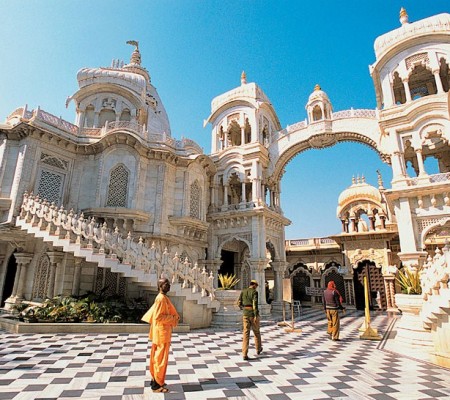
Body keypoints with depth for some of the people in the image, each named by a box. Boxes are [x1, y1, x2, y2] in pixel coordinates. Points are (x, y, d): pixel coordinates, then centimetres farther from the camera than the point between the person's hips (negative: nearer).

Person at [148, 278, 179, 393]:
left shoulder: (162, 298, 11)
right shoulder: (161, 298, -20)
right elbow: (158, 317, -25)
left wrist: (173, 317, 9)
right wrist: (173, 318, -17)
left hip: (160, 332, 10)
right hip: (162, 332, -10)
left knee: (156, 357, 17)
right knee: (161, 358, -2)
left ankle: (155, 380, 28)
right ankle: (157, 384, 7)